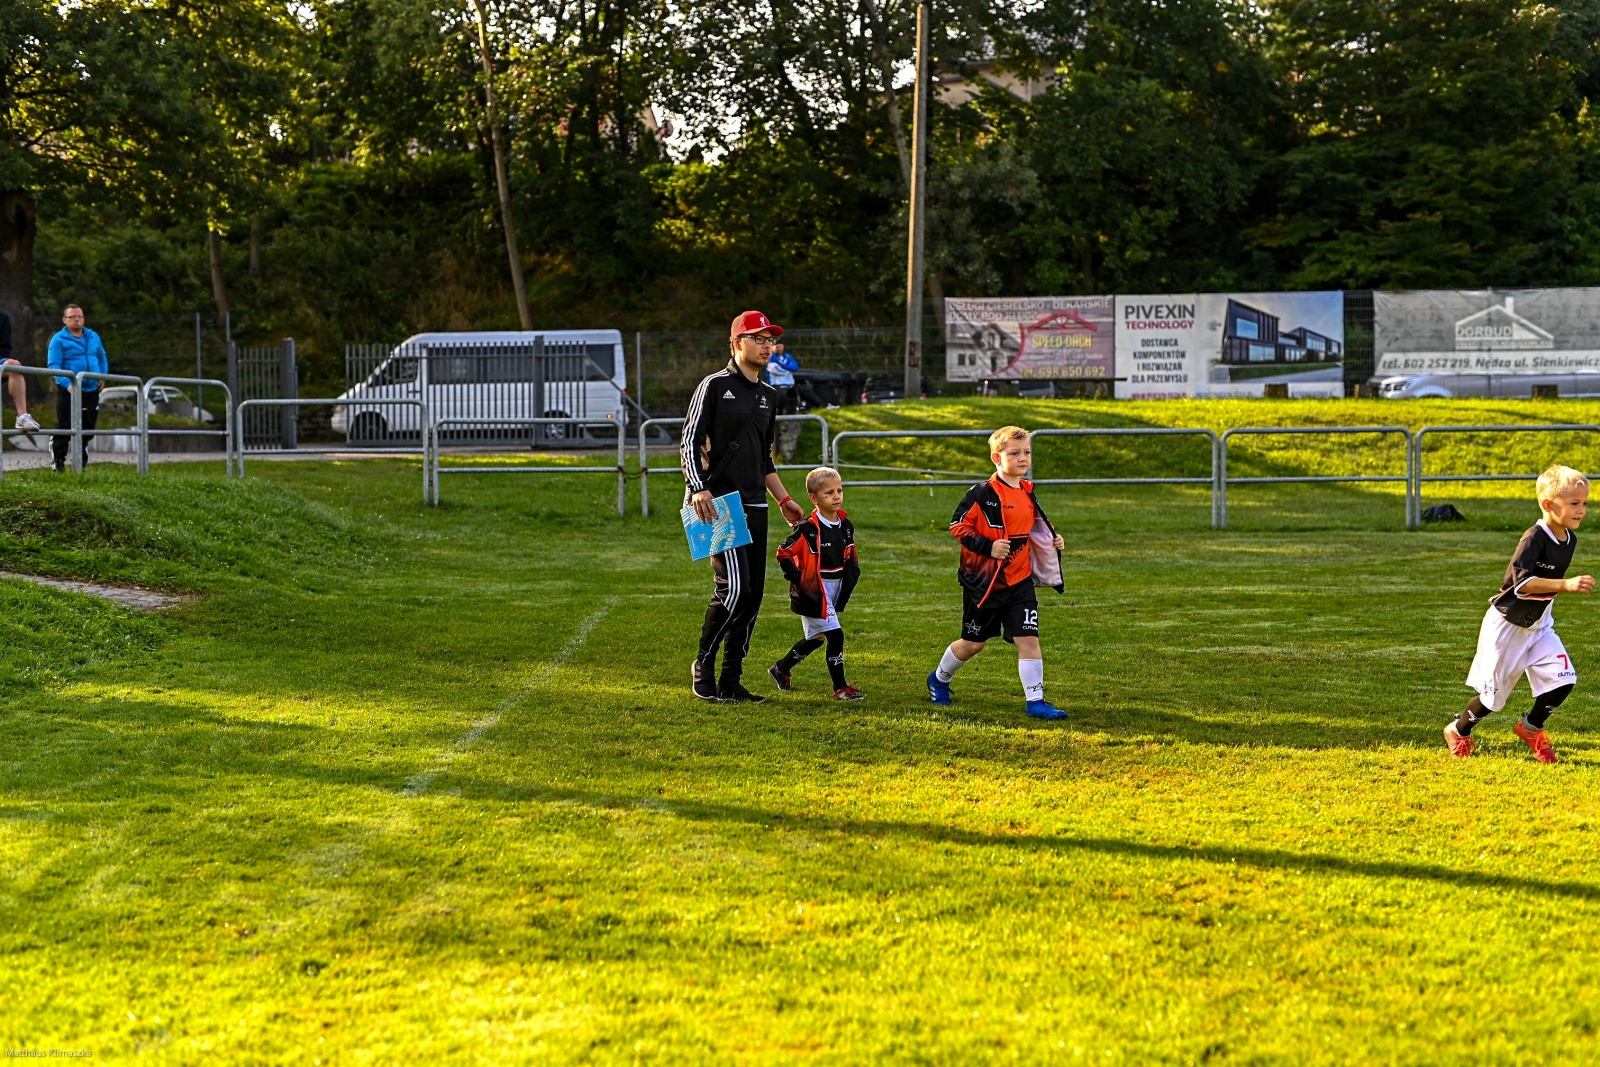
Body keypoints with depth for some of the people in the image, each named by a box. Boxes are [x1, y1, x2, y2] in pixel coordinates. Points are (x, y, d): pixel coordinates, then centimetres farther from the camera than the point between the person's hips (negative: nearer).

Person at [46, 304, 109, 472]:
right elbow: (54, 366, -12)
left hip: (91, 390, 5)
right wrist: (67, 384, -25)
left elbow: (102, 358, 23)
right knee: (65, 427, -7)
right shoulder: (59, 340, -5)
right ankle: (58, 462, 2)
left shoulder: (93, 337, 13)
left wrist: (103, 376, 6)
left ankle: (81, 462, 21)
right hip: (69, 391, -5)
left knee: (88, 427, 9)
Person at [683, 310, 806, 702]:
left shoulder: (768, 395, 18)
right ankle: (703, 665, 1)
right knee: (733, 586, -17)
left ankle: (731, 680, 11)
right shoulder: (715, 386, -4)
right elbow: (690, 441, -7)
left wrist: (783, 500, 20)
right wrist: (698, 489, -20)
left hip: (755, 505, 7)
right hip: (719, 503, -7)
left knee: (753, 593, 4)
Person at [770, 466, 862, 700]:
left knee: (816, 638, 18)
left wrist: (852, 576, 4)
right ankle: (840, 687, -3)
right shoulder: (808, 530, -18)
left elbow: (850, 558, 18)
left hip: (835, 593, 8)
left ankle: (781, 669, 37)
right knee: (835, 635, -12)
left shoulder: (846, 527, 4)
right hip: (813, 593, -8)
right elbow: (784, 554, -13)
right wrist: (798, 580, -16)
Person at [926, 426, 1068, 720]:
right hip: (984, 582, -5)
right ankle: (939, 680, 36)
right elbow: (958, 525, -14)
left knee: (1029, 638, -7)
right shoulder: (983, 493, -15)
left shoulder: (1027, 493, 7)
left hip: (1019, 580, 5)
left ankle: (1035, 700, -3)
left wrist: (1051, 540, 7)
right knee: (973, 643, 10)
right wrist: (988, 547, -23)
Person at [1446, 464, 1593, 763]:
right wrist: (1566, 585, -46)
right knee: (1494, 693, 3)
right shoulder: (1534, 539, -27)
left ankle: (1530, 727, 15)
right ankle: (1458, 731, 30)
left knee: (1563, 679, -9)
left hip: (1539, 624, 7)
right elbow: (1521, 580, -39)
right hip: (1507, 625, -7)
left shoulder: (1569, 540, -2)